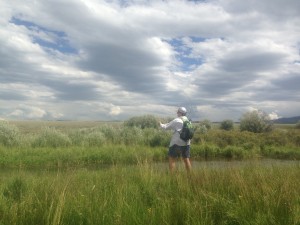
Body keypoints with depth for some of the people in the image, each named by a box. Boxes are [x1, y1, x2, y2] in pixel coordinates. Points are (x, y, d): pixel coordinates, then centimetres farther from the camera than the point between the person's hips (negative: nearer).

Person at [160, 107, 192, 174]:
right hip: (186, 143, 6)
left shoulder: (176, 120, -10)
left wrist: (161, 125, 15)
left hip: (177, 143, -6)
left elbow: (166, 127, -4)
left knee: (172, 159, 0)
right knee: (186, 159, 12)